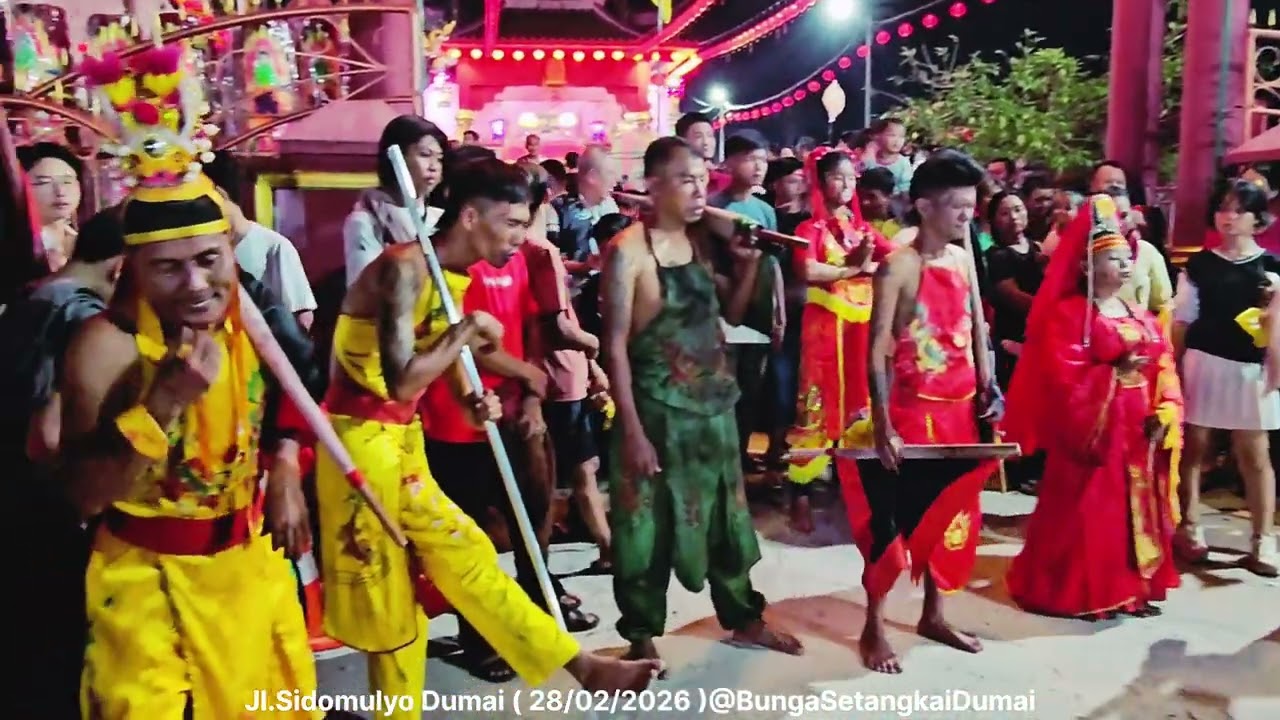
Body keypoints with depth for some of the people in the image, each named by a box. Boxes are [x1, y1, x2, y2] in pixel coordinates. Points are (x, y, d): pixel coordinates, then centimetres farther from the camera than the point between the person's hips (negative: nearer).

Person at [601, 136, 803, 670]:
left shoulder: (699, 241, 6)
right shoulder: (629, 250, -13)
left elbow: (730, 314, 15)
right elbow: (616, 345, -15)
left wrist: (750, 263, -1)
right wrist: (632, 429, -18)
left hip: (715, 404, 7)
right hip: (658, 410, -6)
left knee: (725, 516, 18)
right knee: (650, 525, 7)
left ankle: (744, 619, 36)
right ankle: (642, 636, 25)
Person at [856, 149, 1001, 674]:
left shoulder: (963, 259, 8)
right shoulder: (899, 266, -13)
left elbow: (976, 332, 16)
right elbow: (876, 352, -16)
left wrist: (987, 390, 6)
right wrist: (883, 427, -20)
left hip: (960, 409, 7)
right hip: (912, 410, -7)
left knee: (952, 513, 15)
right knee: (895, 516, 2)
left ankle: (933, 615, 33)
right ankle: (873, 627, 17)